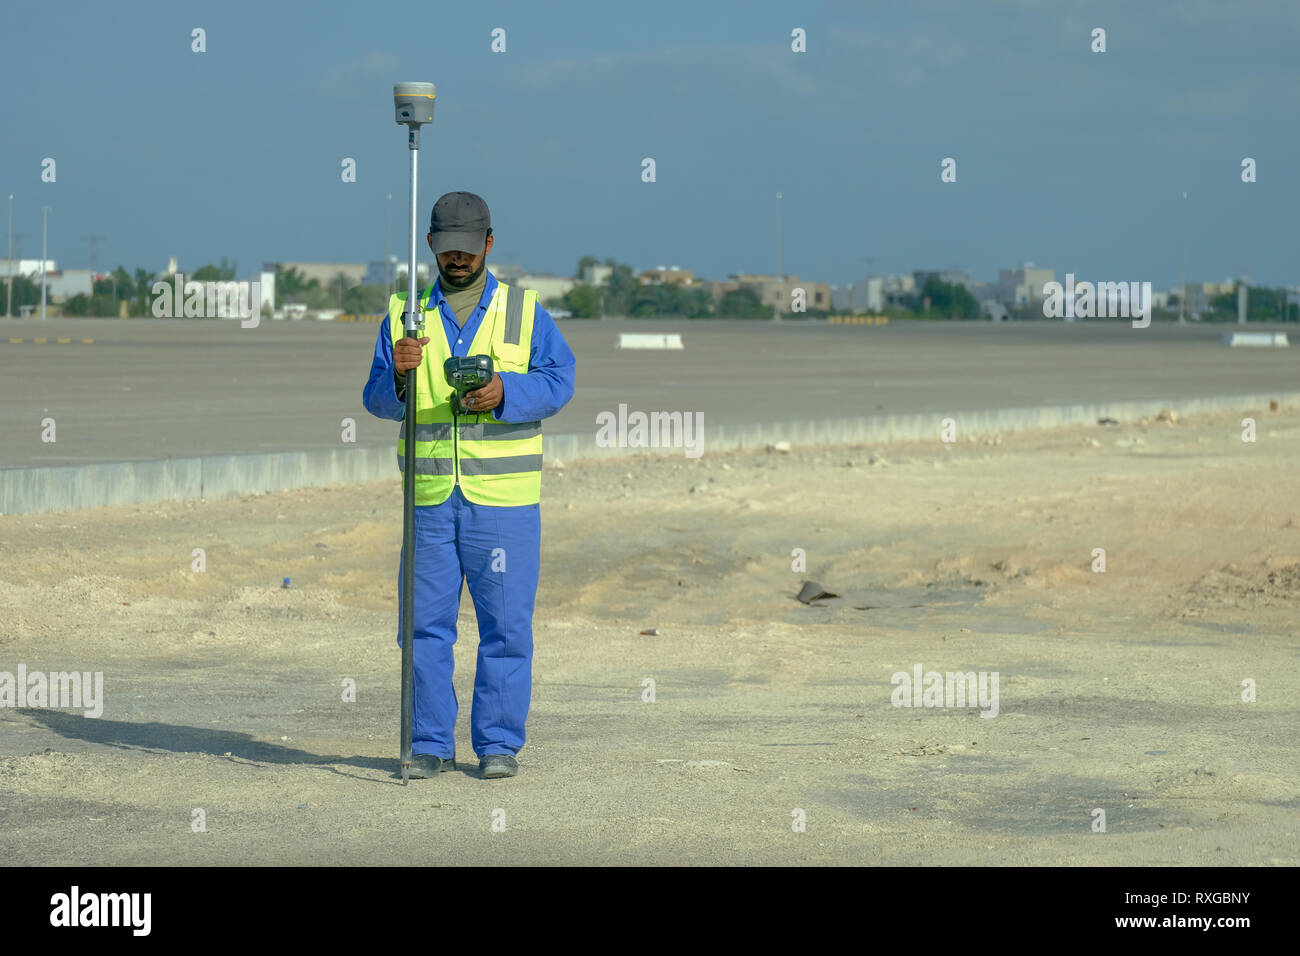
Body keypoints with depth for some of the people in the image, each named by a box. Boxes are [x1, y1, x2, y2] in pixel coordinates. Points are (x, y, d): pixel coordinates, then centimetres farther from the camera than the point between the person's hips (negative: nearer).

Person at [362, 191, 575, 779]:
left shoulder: (524, 311, 7)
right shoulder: (405, 314, 11)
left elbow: (559, 380, 3)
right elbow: (378, 400, 9)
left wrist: (506, 391, -14)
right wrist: (398, 374, -13)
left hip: (504, 495, -1)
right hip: (429, 496, 2)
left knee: (505, 623, -2)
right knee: (425, 621, 1)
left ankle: (498, 744, 6)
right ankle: (431, 745, 9)